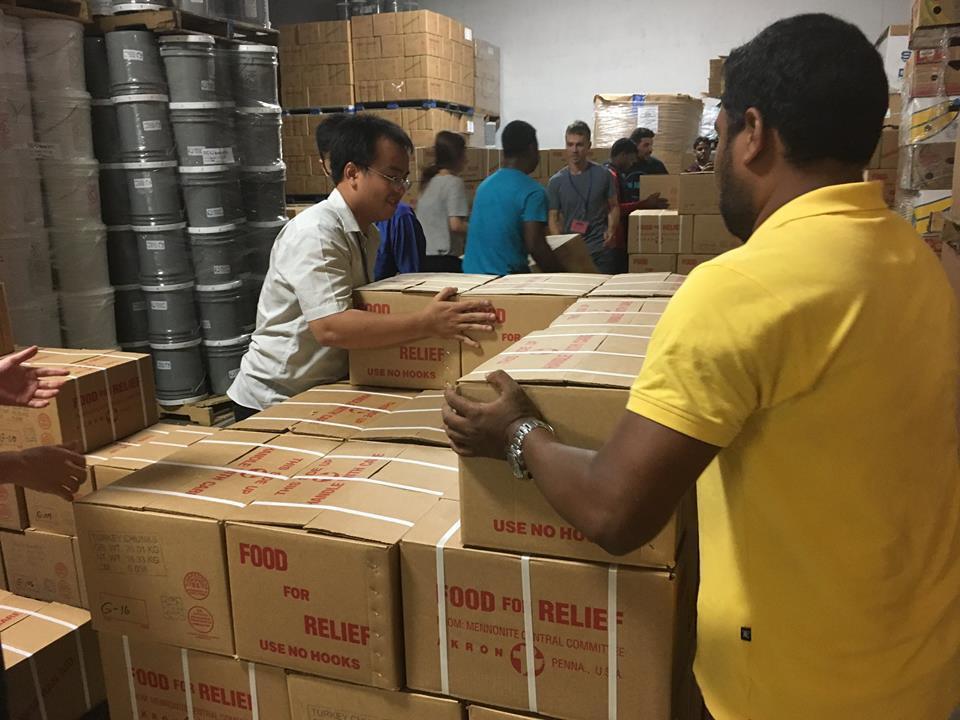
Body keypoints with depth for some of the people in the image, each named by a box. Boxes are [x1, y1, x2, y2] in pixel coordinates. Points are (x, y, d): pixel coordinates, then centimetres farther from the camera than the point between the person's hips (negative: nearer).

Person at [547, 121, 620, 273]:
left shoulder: (603, 175, 2)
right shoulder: (556, 182, 2)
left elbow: (614, 206, 9)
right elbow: (553, 218, 4)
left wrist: (611, 230, -10)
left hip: (601, 249, 0)